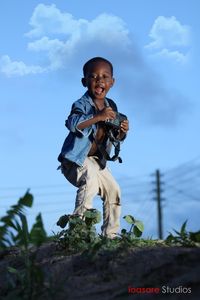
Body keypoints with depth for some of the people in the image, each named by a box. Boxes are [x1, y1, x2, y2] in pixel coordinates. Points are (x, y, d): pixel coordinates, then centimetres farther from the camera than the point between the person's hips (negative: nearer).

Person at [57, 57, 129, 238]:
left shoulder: (111, 106, 4)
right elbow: (72, 124, -41)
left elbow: (115, 139, 13)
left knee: (113, 190, 8)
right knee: (90, 179, -32)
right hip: (75, 159, -8)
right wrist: (98, 117, -46)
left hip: (96, 160, 8)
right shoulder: (81, 104, -18)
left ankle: (111, 234, 21)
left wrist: (121, 132, -10)